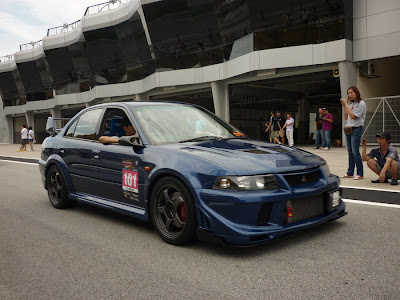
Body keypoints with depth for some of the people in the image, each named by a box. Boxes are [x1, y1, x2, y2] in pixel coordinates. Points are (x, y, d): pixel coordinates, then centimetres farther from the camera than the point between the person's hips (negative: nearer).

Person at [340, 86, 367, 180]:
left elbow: (353, 116, -16)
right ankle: (350, 172, 16)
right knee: (350, 151, 10)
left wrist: (346, 104, -11)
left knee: (355, 152, -10)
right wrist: (343, 105, 7)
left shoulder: (361, 104, -7)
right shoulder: (351, 104, 15)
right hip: (348, 129, 8)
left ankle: (360, 173, -4)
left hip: (356, 129, -8)